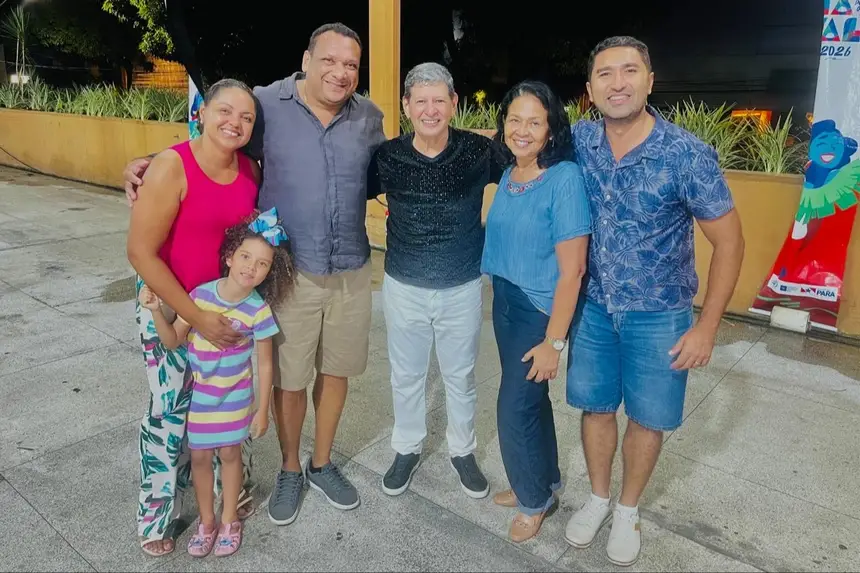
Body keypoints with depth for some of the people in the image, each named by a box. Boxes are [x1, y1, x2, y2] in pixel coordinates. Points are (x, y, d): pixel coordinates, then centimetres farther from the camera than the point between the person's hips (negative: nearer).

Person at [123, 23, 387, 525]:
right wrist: (154, 165, -11)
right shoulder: (266, 105, -8)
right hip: (290, 272, -3)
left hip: (352, 272, 3)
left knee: (335, 370, 16)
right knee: (289, 378, 9)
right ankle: (290, 470, 36)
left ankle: (322, 464, 39)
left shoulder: (369, 117, 2)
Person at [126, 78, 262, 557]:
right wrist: (196, 316, -20)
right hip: (170, 305, -4)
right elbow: (140, 252, -20)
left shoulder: (250, 169, -4)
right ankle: (158, 516, 29)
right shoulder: (172, 166, -20)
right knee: (172, 411, 6)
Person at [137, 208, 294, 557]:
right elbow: (173, 341, -6)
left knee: (230, 453, 15)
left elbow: (264, 364, -10)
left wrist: (262, 410, -6)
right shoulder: (201, 294, -13)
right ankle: (206, 521, 36)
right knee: (199, 457, 14)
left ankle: (229, 521, 36)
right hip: (198, 395, 2)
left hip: (234, 397, -2)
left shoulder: (259, 311, -18)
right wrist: (156, 310, -22)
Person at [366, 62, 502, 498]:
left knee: (460, 377, 17)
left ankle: (463, 451, 40)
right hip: (403, 287, 1)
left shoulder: (479, 152, -13)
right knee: (406, 377, 17)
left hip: (463, 289, -1)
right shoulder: (387, 157, -10)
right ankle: (406, 450, 41)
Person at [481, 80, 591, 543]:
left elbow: (572, 270, -20)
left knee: (514, 408, 1)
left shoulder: (565, 178, -19)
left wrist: (554, 341, -18)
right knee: (529, 396, 19)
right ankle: (543, 480, 41)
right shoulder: (508, 174, 1)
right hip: (504, 301, 6)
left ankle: (535, 499, 27)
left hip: (541, 310, -6)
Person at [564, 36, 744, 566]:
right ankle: (598, 498, 39)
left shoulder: (687, 154, -20)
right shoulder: (580, 141, -9)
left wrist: (706, 327, -12)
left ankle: (628, 510, 36)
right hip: (595, 307, 3)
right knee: (595, 406, 15)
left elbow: (729, 239, -12)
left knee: (648, 418, 12)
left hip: (660, 315, -2)